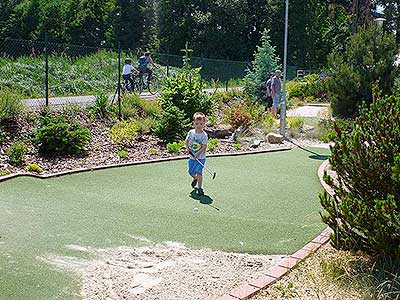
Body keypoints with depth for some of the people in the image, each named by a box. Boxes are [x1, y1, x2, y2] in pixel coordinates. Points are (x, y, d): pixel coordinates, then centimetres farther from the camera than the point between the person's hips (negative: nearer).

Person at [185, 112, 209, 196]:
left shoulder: (204, 135, -16)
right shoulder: (191, 132, -3)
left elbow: (204, 147, -18)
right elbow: (187, 140, 13)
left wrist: (198, 154, -27)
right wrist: (187, 148, -4)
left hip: (200, 157, -5)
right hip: (192, 157, 5)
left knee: (198, 172, -16)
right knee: (191, 172, 17)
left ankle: (200, 188, -6)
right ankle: (195, 179, 51)